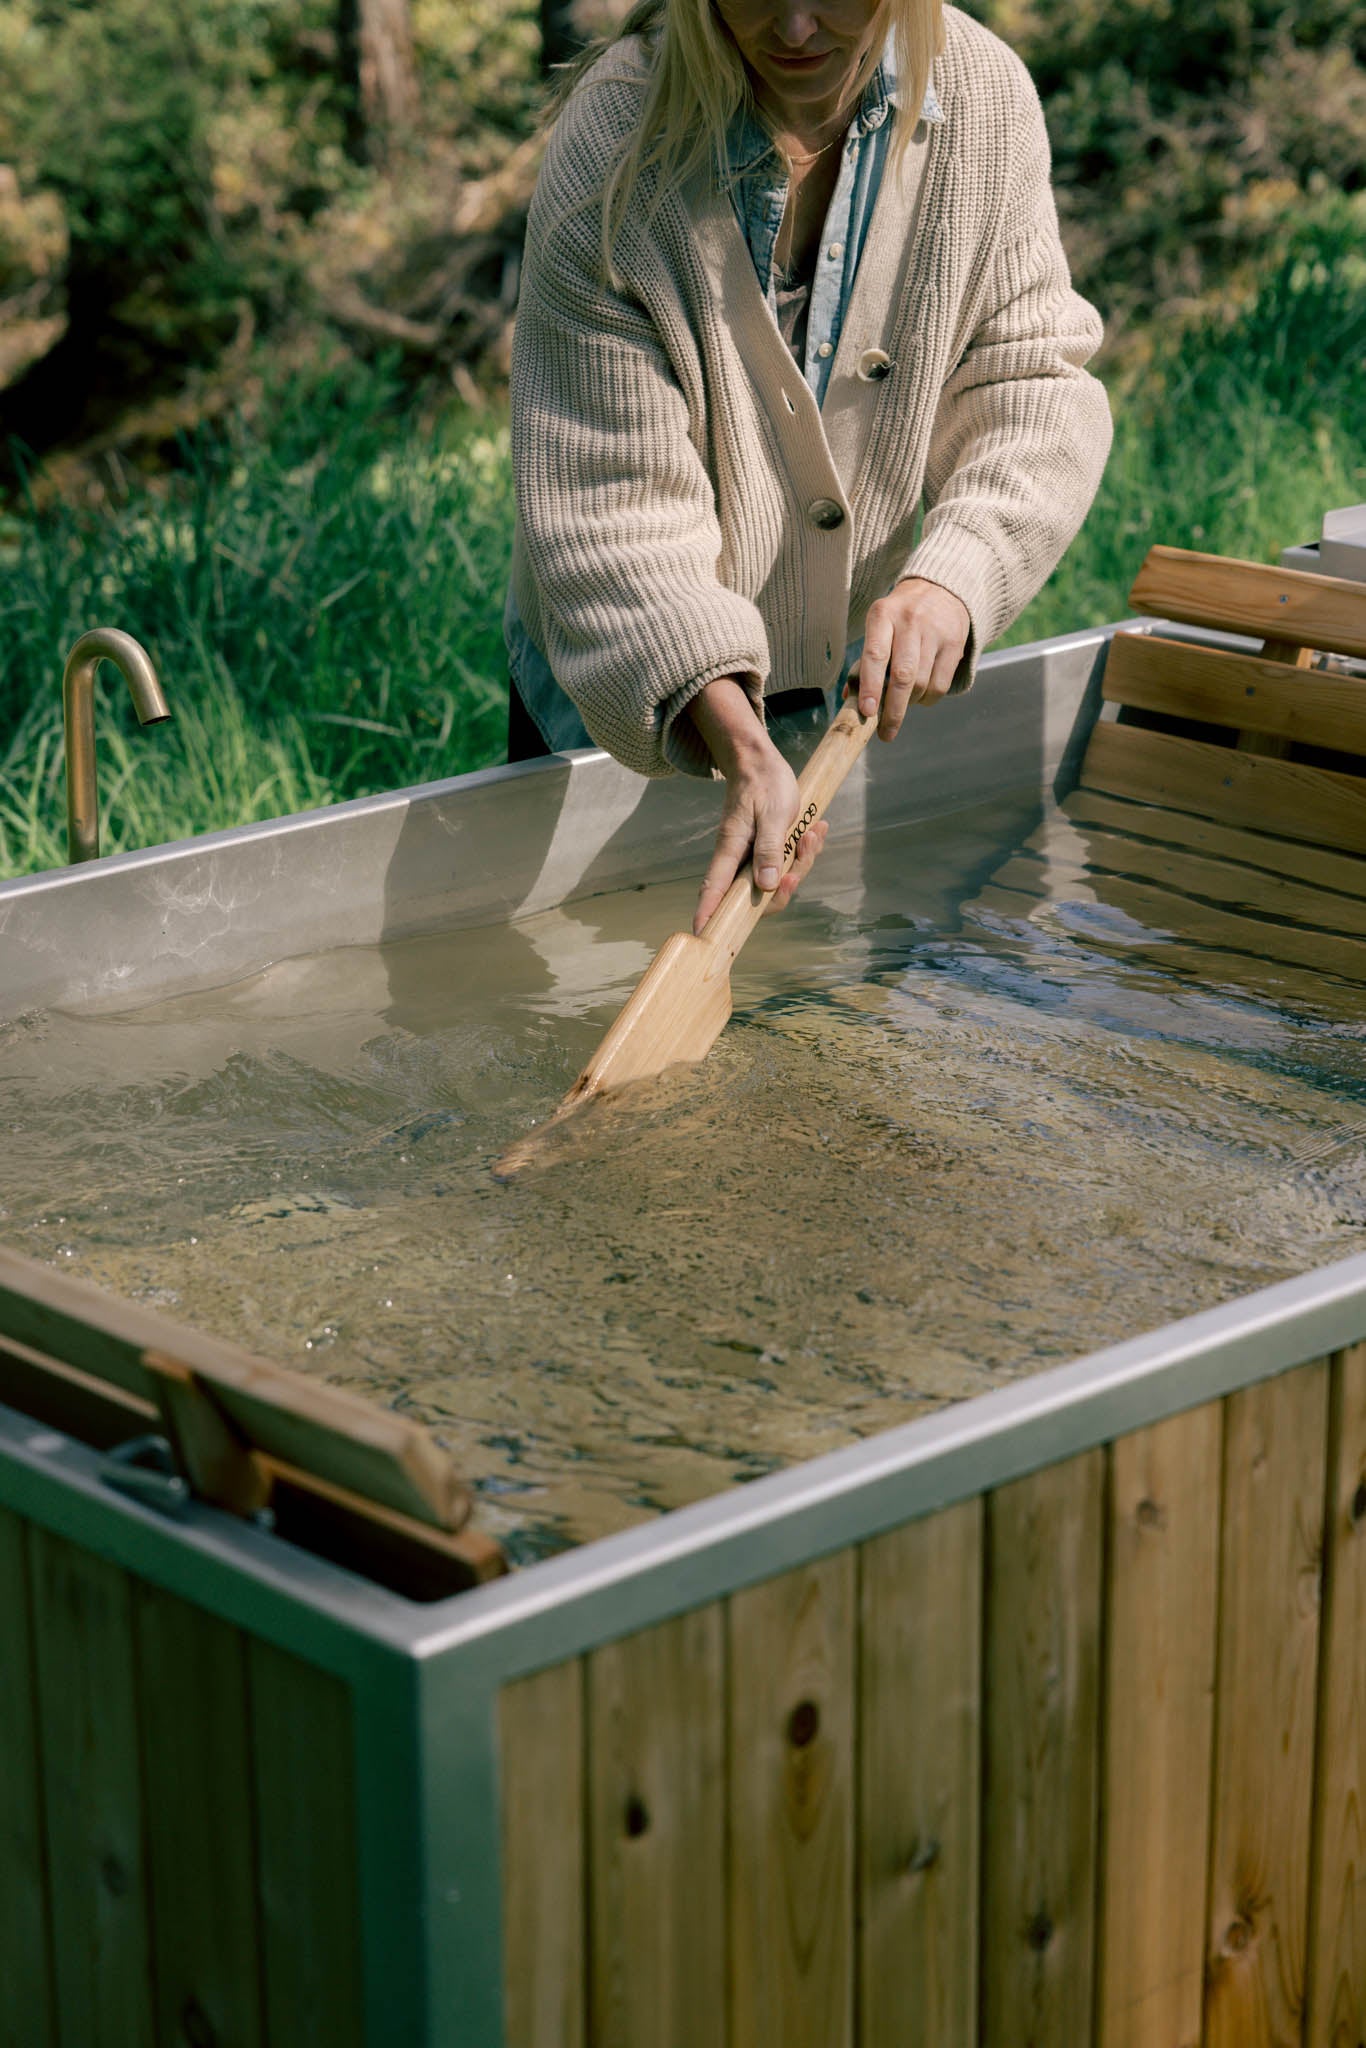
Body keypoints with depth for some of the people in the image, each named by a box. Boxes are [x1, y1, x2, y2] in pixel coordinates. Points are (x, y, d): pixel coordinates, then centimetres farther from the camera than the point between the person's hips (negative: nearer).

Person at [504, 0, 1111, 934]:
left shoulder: (986, 96, -15)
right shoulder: (612, 152, -27)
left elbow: (1033, 377, -10)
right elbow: (608, 514, -28)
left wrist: (951, 579, -30)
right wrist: (740, 748, -39)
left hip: (861, 679, 4)